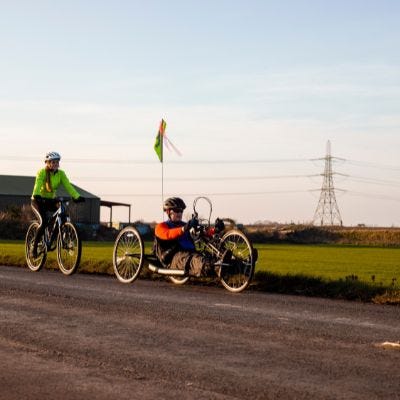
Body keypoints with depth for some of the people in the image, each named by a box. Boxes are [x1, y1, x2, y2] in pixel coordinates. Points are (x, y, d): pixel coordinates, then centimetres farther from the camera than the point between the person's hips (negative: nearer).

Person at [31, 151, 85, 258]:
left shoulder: (60, 173, -6)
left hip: (50, 200, 5)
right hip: (38, 201, -5)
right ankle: (34, 248, -14)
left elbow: (68, 185, -18)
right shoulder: (42, 172, -18)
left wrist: (77, 197, -34)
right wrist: (36, 196, -54)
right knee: (43, 222, -25)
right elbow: (37, 185, -34)